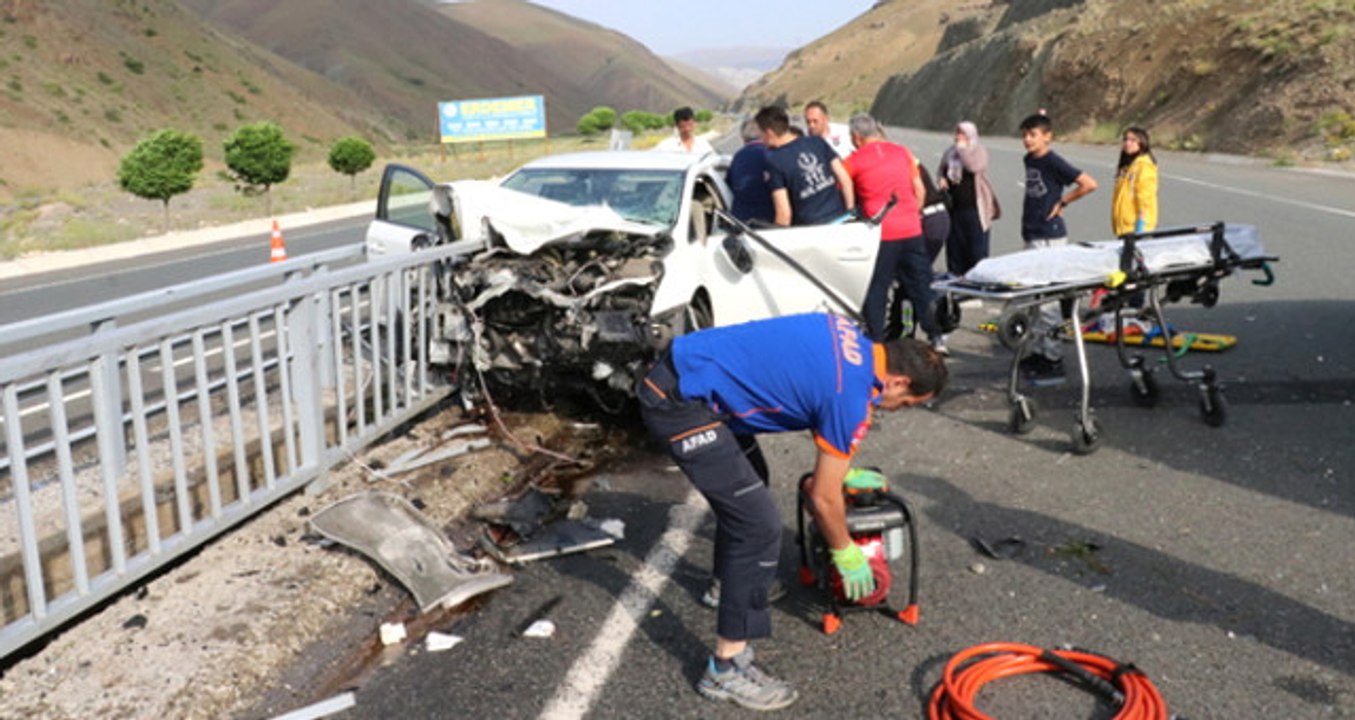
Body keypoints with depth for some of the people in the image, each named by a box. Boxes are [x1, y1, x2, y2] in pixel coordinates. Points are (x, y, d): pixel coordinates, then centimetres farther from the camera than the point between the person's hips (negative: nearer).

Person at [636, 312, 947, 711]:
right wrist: (846, 554, 14)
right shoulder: (851, 396, -14)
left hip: (683, 371, 11)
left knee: (744, 483, 29)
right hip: (680, 400, -10)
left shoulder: (852, 340, 11)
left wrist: (836, 466, 37)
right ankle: (727, 667, 0)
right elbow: (823, 498, -4)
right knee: (759, 526, -9)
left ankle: (734, 584, 49)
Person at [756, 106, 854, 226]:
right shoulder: (817, 141, 6)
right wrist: (850, 212, 13)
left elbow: (785, 213, -13)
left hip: (811, 227, -5)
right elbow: (846, 180, 5)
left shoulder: (774, 161, -9)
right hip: (841, 218, 5)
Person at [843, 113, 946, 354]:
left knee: (875, 291, 5)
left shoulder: (853, 161, -2)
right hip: (911, 230, 4)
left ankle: (875, 343, 6)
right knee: (920, 286, 12)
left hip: (880, 233, -4)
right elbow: (920, 191, 11)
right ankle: (936, 338, 16)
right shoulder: (902, 152, 9)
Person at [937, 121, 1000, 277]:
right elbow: (941, 170, 23)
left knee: (977, 246, -3)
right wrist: (942, 179, 1)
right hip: (954, 205, 6)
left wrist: (962, 148, -13)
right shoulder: (951, 152, 13)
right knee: (954, 244, 12)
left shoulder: (979, 151, -4)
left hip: (974, 206, -6)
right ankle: (955, 275, 22)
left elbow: (974, 166, -23)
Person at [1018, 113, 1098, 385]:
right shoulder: (1029, 160, 12)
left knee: (1046, 299, -8)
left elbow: (1089, 184, -16)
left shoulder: (1053, 162, -12)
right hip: (1032, 236, 9)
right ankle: (1038, 352, 23)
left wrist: (1061, 202, -9)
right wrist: (1029, 216, 13)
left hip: (1050, 238, -9)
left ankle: (1054, 361, -2)